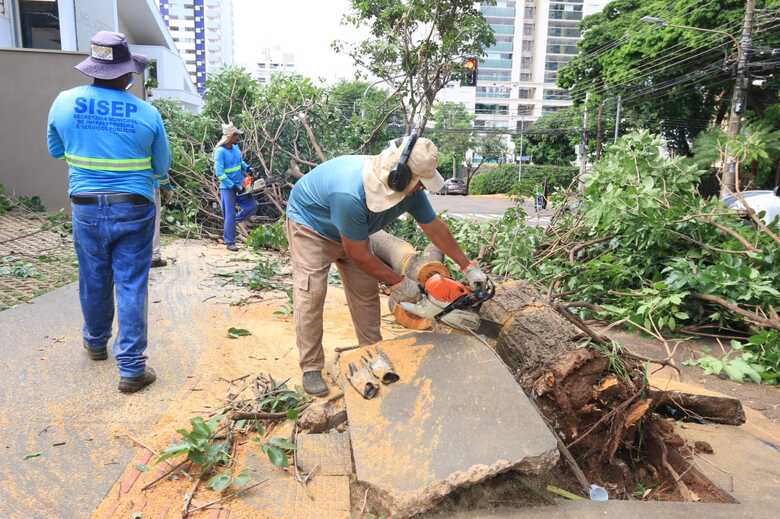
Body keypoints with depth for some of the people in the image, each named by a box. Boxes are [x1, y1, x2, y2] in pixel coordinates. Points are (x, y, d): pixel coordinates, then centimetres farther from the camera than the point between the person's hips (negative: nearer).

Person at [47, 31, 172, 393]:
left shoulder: (64, 102, -2)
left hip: (86, 208, 3)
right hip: (134, 209, -2)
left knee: (94, 281, 19)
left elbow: (56, 151, 14)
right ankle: (131, 368, 5)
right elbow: (161, 167, 2)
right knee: (131, 286, 2)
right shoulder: (147, 113, -8)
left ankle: (96, 343, 42)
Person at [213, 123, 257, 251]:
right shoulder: (220, 152, -19)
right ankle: (229, 242, 7)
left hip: (239, 185, 7)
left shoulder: (235, 147, 3)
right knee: (230, 214, -3)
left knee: (252, 206, 7)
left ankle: (230, 223, 22)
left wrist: (248, 168, 2)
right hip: (227, 188, -7)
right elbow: (219, 173, -23)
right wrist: (233, 186, -22)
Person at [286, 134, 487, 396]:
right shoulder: (351, 195, -44)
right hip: (310, 224, -6)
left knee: (366, 292, 4)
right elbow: (358, 255, -32)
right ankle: (311, 368, 0)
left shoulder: (409, 187, -23)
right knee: (310, 294, -12)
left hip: (350, 229, 7)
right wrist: (399, 283, -22)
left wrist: (468, 267, -4)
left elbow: (435, 228, -8)